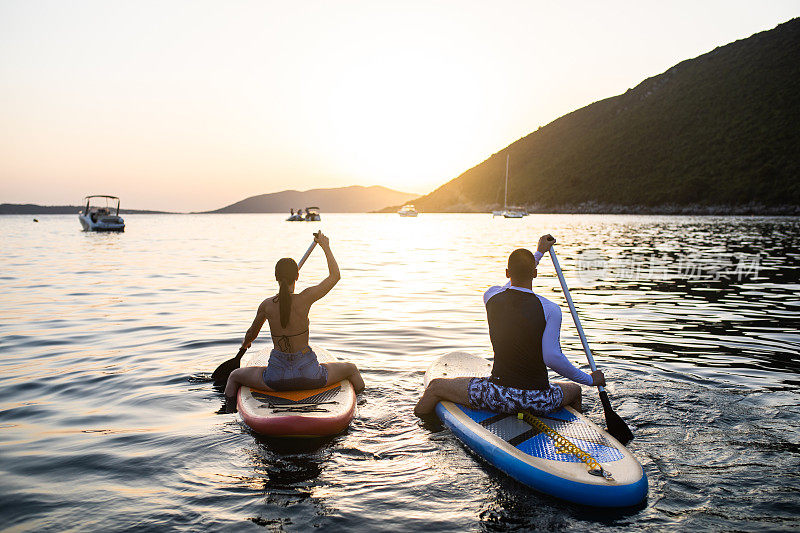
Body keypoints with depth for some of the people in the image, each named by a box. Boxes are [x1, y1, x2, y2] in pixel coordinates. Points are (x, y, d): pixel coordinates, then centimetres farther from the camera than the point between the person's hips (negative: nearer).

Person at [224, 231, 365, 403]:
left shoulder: (266, 305, -6)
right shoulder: (305, 299, -13)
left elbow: (251, 335, 12)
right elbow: (335, 276, 0)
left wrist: (245, 342, 36)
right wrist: (325, 246, 11)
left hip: (277, 378, 1)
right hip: (308, 375, -1)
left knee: (234, 376, 29)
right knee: (351, 369, 27)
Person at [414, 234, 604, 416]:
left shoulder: (491, 298, -3)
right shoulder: (550, 310, -12)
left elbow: (514, 284, 20)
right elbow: (552, 357, -20)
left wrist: (540, 252, 30)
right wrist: (590, 379, -6)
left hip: (499, 397, 0)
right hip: (539, 402, 0)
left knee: (436, 386, 20)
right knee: (574, 390, 35)